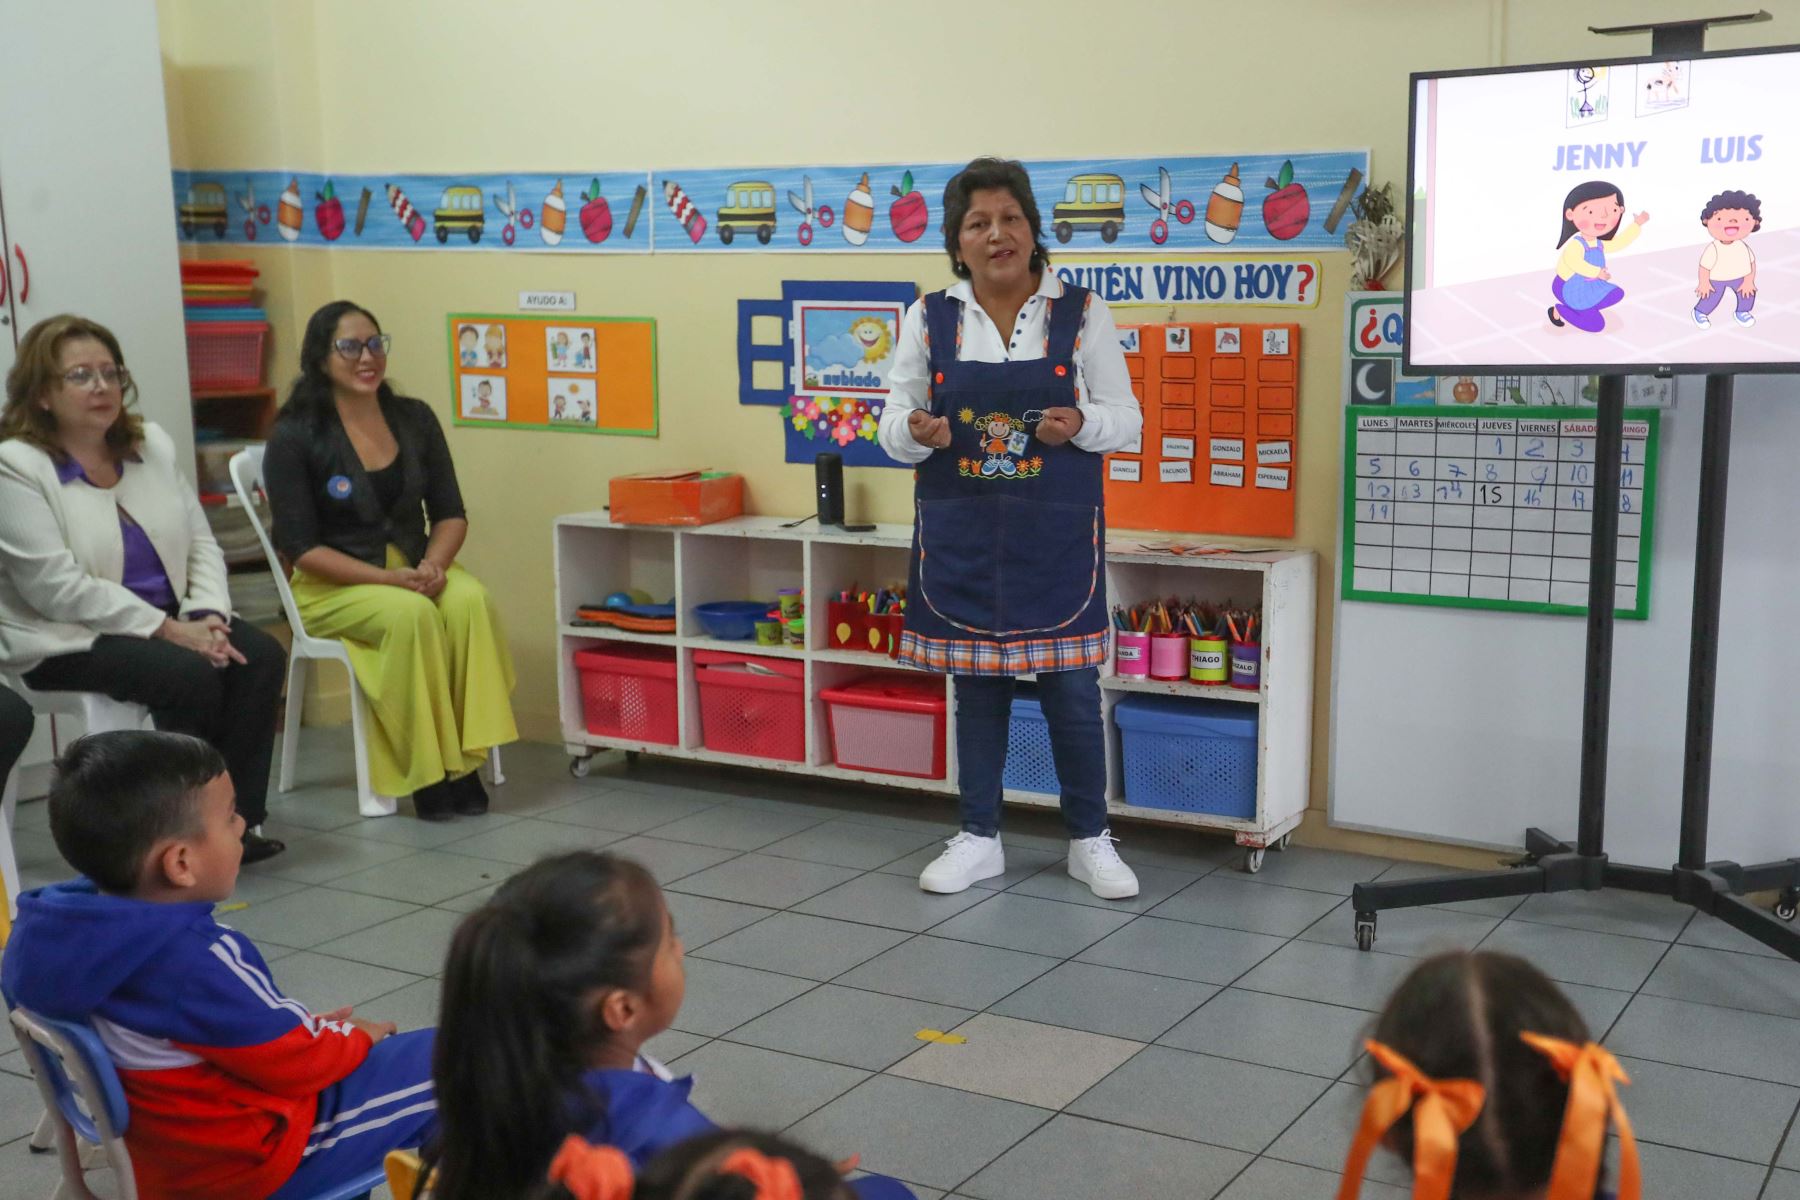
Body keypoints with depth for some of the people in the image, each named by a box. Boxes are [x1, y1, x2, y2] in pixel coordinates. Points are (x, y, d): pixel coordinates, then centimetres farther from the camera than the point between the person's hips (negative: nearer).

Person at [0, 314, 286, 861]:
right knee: (190, 674, -30)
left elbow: (201, 542, 10)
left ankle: (238, 818, -14)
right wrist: (169, 630, -21)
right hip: (67, 640, -6)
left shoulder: (152, 444, 11)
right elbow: (55, 586, -18)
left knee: (261, 655, -20)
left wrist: (208, 617, -11)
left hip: (168, 619, 6)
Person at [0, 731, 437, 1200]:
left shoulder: (66, 927, -8)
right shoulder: (194, 962, -35)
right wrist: (355, 1038, -1)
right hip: (253, 1159, -9)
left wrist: (301, 1024, 7)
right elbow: (297, 1062, -20)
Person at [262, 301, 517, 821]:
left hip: (416, 569, 4)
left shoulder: (415, 419, 6)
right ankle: (427, 772, -24)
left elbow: (451, 513, 8)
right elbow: (299, 546, -11)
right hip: (333, 585, -4)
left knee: (471, 600, -29)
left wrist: (433, 564, -15)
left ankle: (463, 760, -24)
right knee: (413, 615, -34)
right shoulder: (295, 437, -7)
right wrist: (386, 578, -22)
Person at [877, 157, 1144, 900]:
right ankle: (979, 838, 24)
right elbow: (894, 424, 4)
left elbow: (1127, 419, 2)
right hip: (962, 532, 1)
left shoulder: (1083, 314, 1)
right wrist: (915, 432, -20)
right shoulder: (929, 319, 3)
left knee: (1072, 690, 4)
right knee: (976, 687, 10)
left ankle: (1090, 840, 20)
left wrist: (1081, 424, -20)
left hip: (1057, 533, -1)